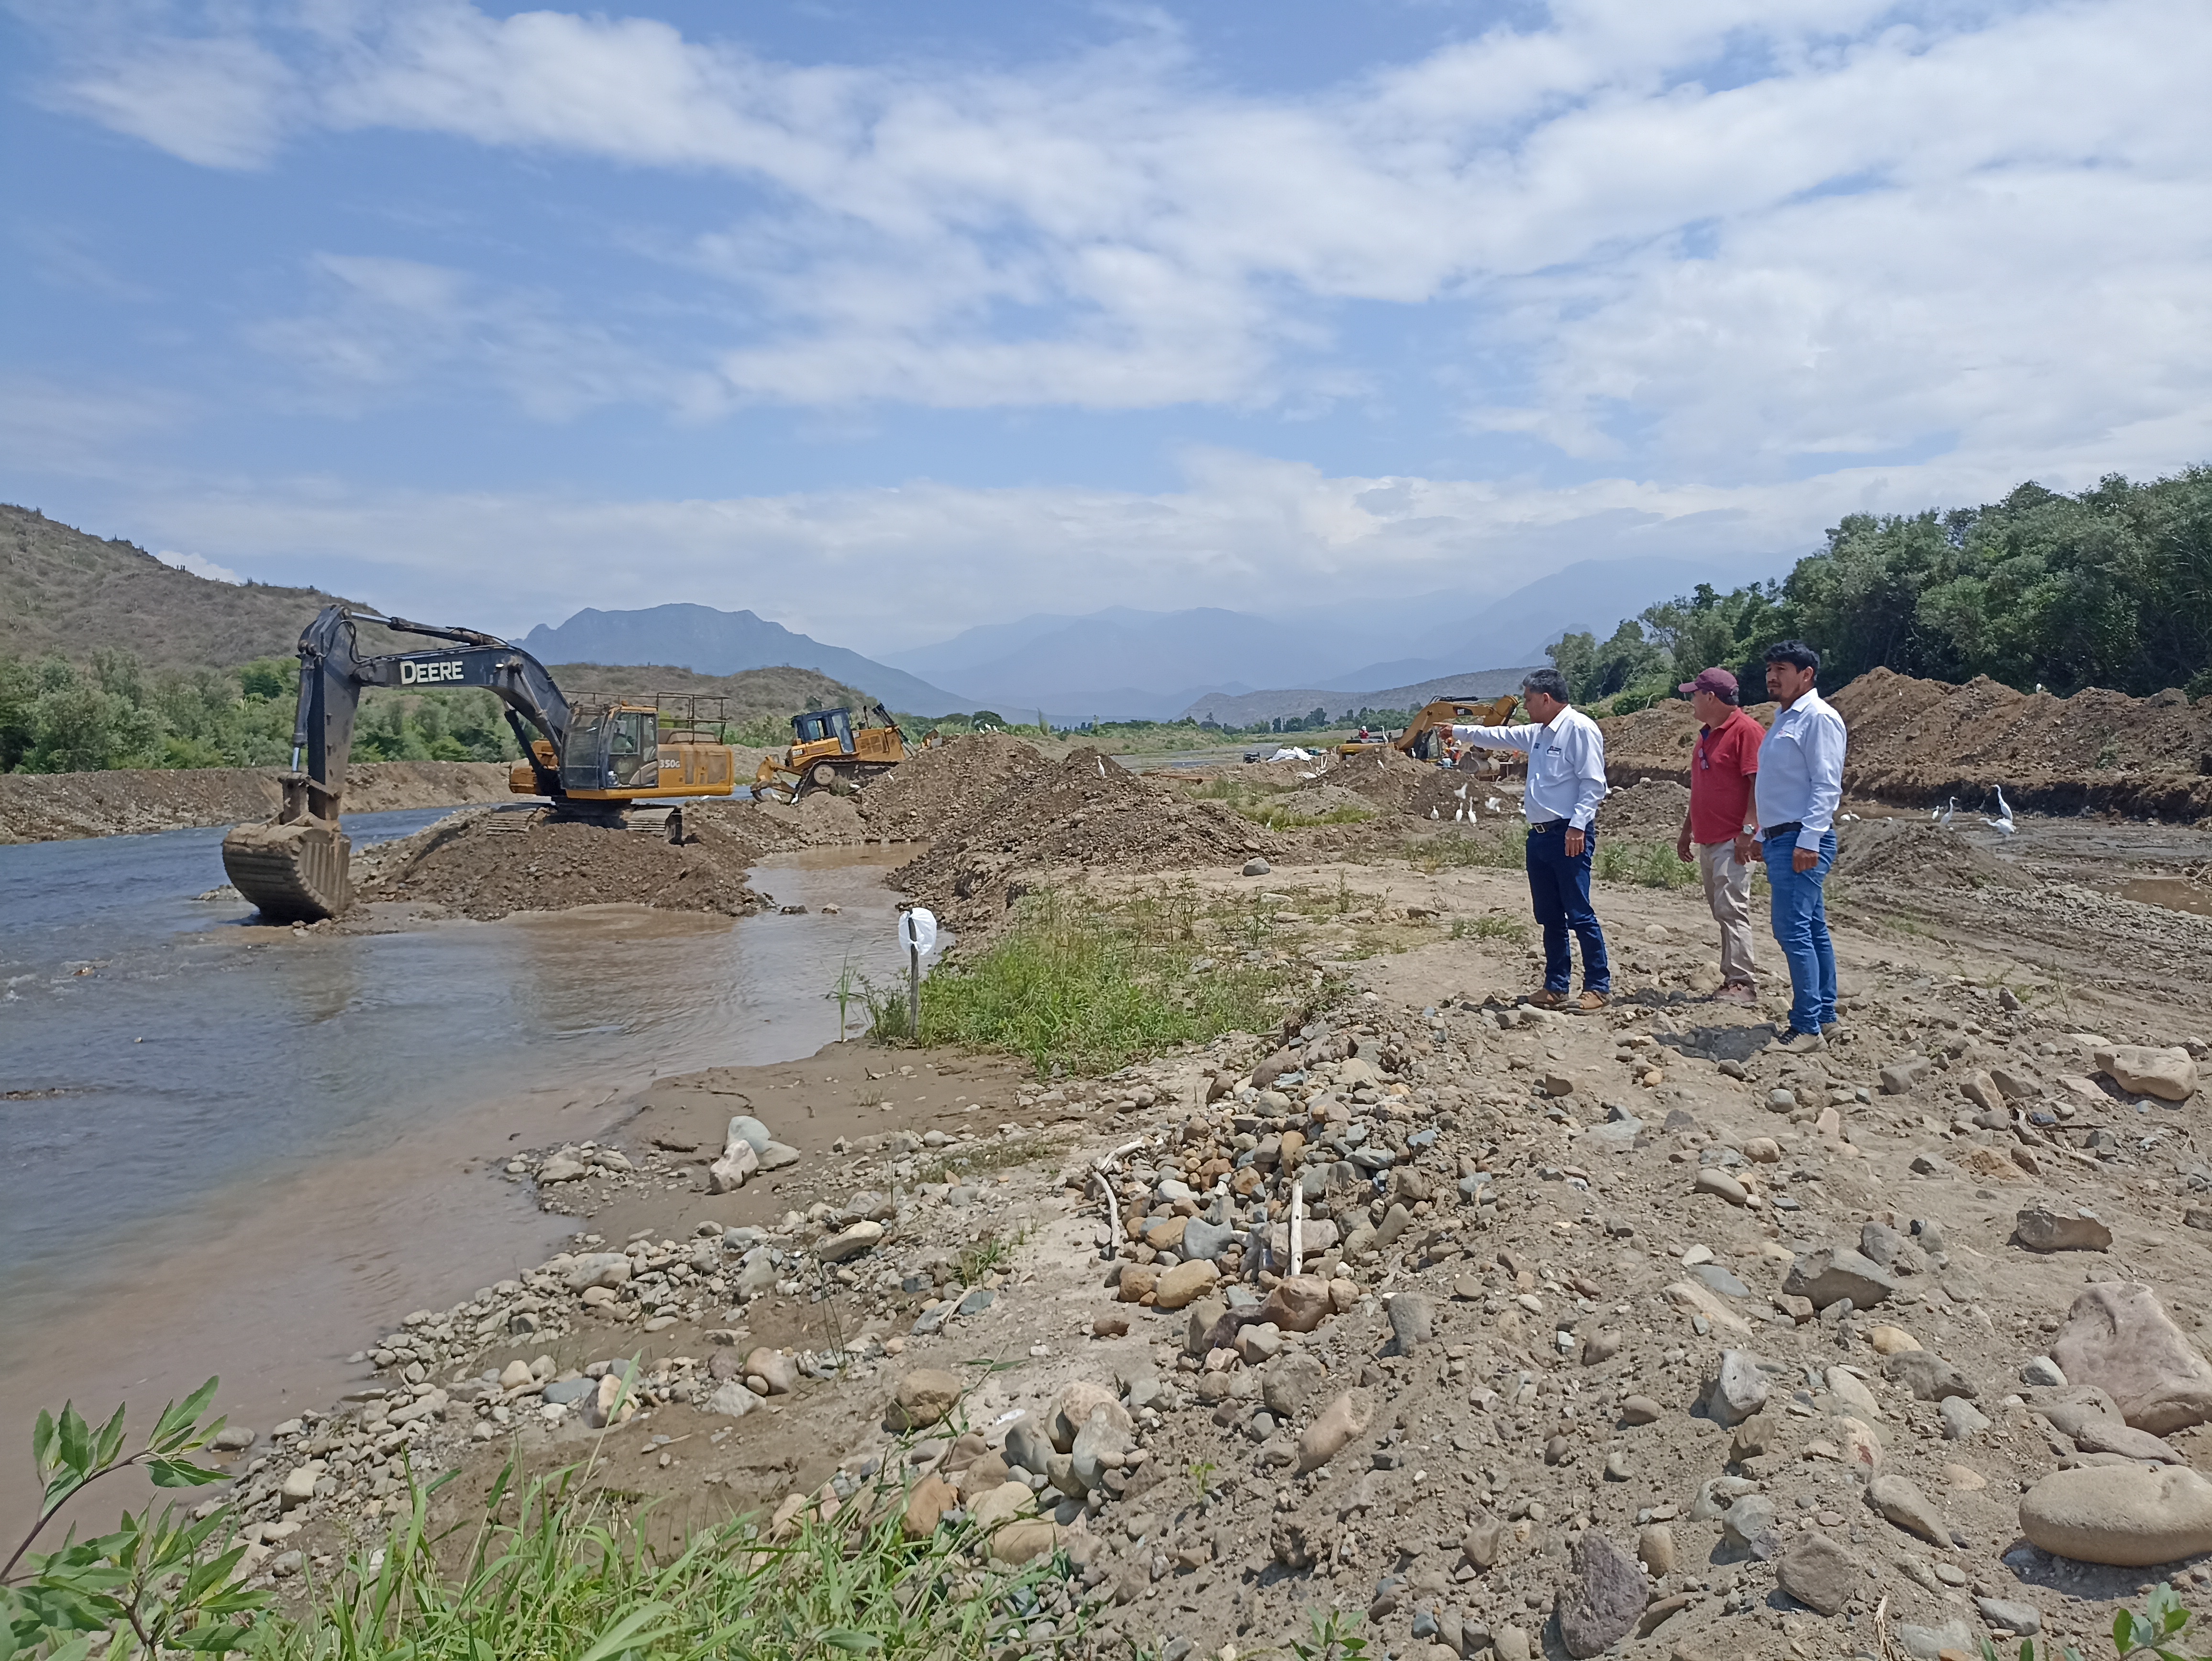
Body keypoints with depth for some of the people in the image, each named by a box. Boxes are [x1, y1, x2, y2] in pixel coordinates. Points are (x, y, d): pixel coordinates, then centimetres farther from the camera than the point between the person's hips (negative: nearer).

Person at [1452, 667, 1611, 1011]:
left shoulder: (1580, 729, -11)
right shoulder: (1538, 733, 19)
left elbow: (1593, 784, -16)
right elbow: (1500, 736, 35)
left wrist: (1578, 827, -22)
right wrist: (1459, 732, 40)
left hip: (1569, 836, -9)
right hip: (1540, 835, 10)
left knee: (1579, 914, -8)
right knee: (1550, 916, 12)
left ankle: (1599, 987, -1)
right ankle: (1556, 987, 19)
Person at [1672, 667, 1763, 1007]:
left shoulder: (1746, 730, -10)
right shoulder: (1706, 733, 19)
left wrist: (1748, 830, -21)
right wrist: (1686, 832, 24)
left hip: (1732, 841, -9)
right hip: (1706, 839, 9)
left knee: (1732, 908, -14)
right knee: (1720, 910, 9)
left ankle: (1743, 983, -13)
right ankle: (1733, 979, 13)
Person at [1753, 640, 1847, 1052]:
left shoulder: (1818, 717, -11)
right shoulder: (1784, 720, 19)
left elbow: (1826, 785, -17)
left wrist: (1808, 841, -23)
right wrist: (1763, 835, 22)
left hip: (1802, 841, -10)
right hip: (1780, 839, 10)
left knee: (1794, 931, -13)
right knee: (1813, 931, 13)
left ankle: (1808, 1027, -10)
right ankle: (1825, 1018, 19)